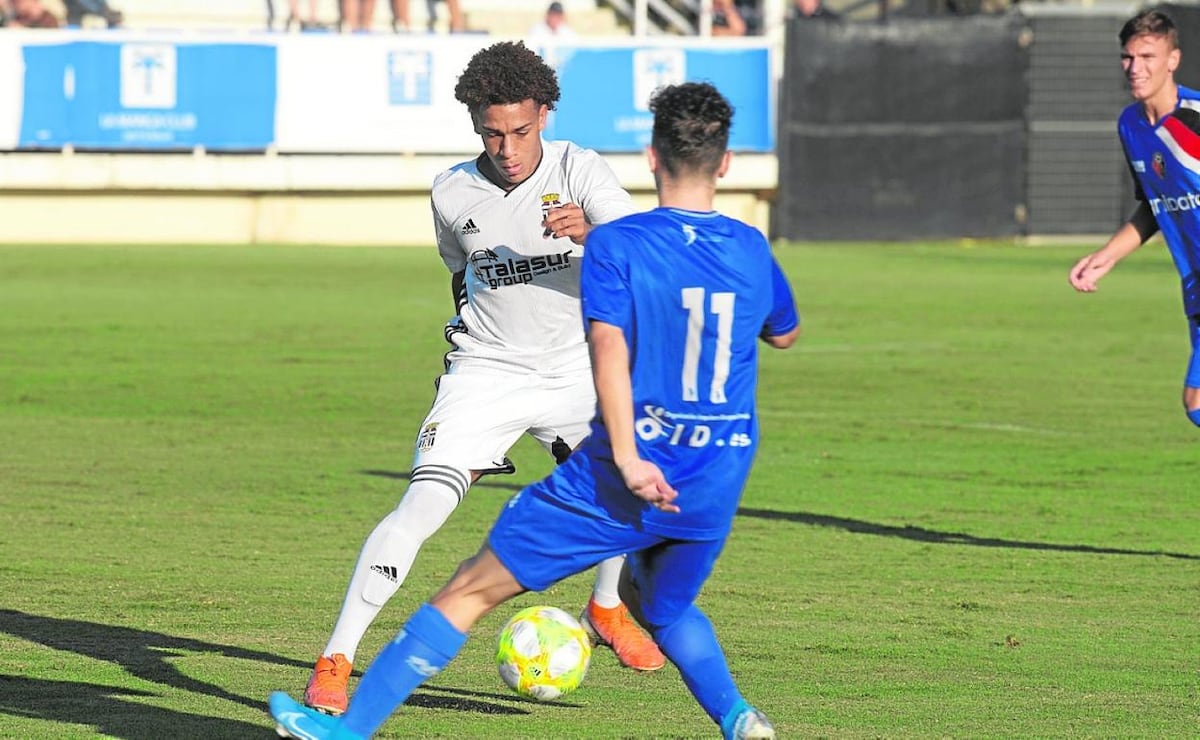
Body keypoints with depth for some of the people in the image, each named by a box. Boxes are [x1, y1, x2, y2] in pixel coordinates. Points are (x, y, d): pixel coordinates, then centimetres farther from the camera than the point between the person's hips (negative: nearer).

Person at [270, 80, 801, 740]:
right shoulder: (752, 250, 5)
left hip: (616, 483, -4)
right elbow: (784, 334, 25)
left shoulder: (614, 245, -8)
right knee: (662, 606, 31)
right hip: (716, 487, 4)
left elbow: (609, 346, -23)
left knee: (471, 590, 4)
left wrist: (626, 457, -31)